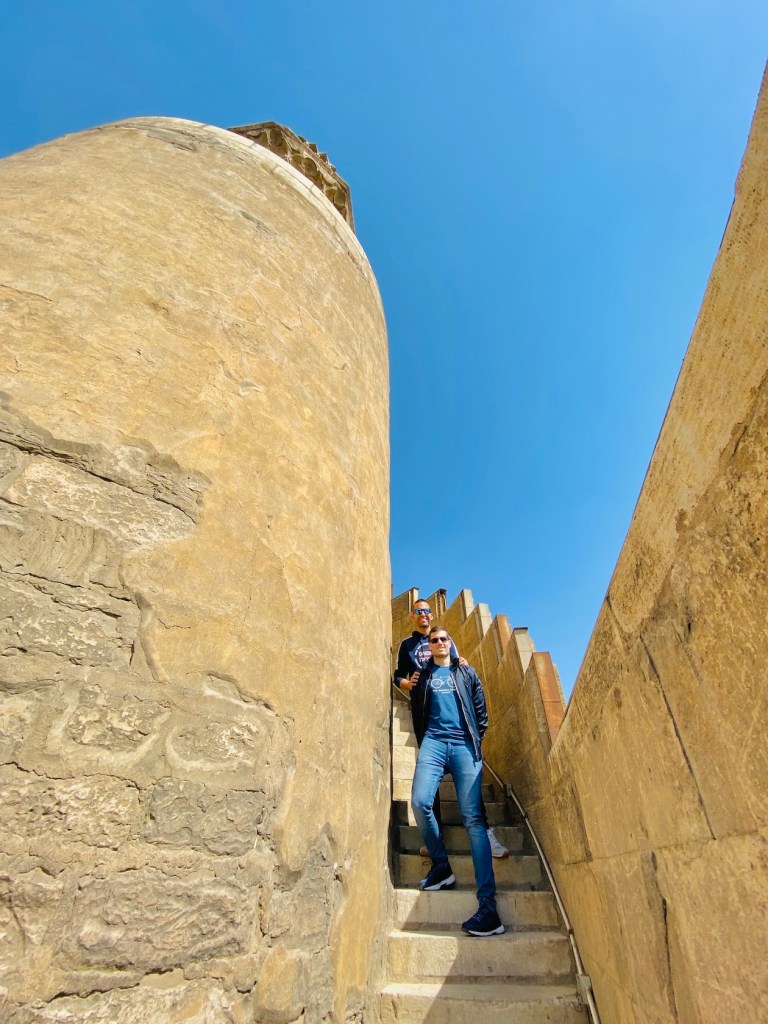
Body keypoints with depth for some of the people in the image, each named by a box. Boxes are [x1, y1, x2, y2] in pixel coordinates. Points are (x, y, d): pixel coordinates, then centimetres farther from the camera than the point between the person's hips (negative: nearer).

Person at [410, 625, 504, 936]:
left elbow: (481, 711, 17)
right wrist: (423, 743, 11)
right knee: (420, 802, -20)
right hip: (434, 742, 1)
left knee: (472, 818, -11)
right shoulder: (423, 676, 19)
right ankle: (441, 865, 5)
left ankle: (488, 906, -11)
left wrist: (476, 741, 8)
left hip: (464, 744, -1)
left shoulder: (467, 673, 17)